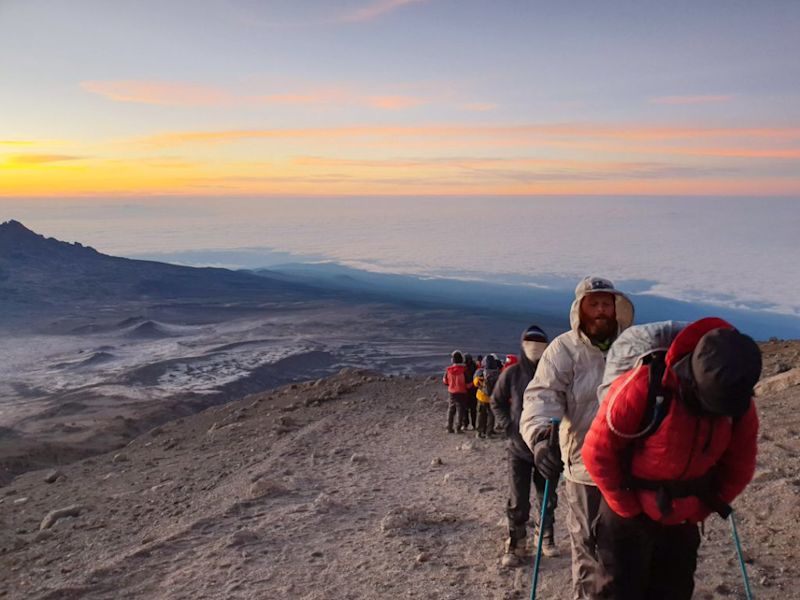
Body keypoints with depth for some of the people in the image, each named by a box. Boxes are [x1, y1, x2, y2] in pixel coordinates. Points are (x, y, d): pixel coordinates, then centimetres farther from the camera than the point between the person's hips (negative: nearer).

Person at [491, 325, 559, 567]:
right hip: (519, 448, 0)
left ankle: (546, 539, 32)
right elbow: (497, 402, 9)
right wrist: (508, 425, -2)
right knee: (517, 502, 1)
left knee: (547, 498, 13)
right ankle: (515, 546, 13)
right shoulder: (512, 373, -4)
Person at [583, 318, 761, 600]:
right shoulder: (642, 387, -28)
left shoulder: (740, 405, -12)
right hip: (629, 521, -4)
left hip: (682, 523, 5)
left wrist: (701, 510, 1)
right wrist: (630, 509, -12)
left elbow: (739, 466, 5)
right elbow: (598, 451, -20)